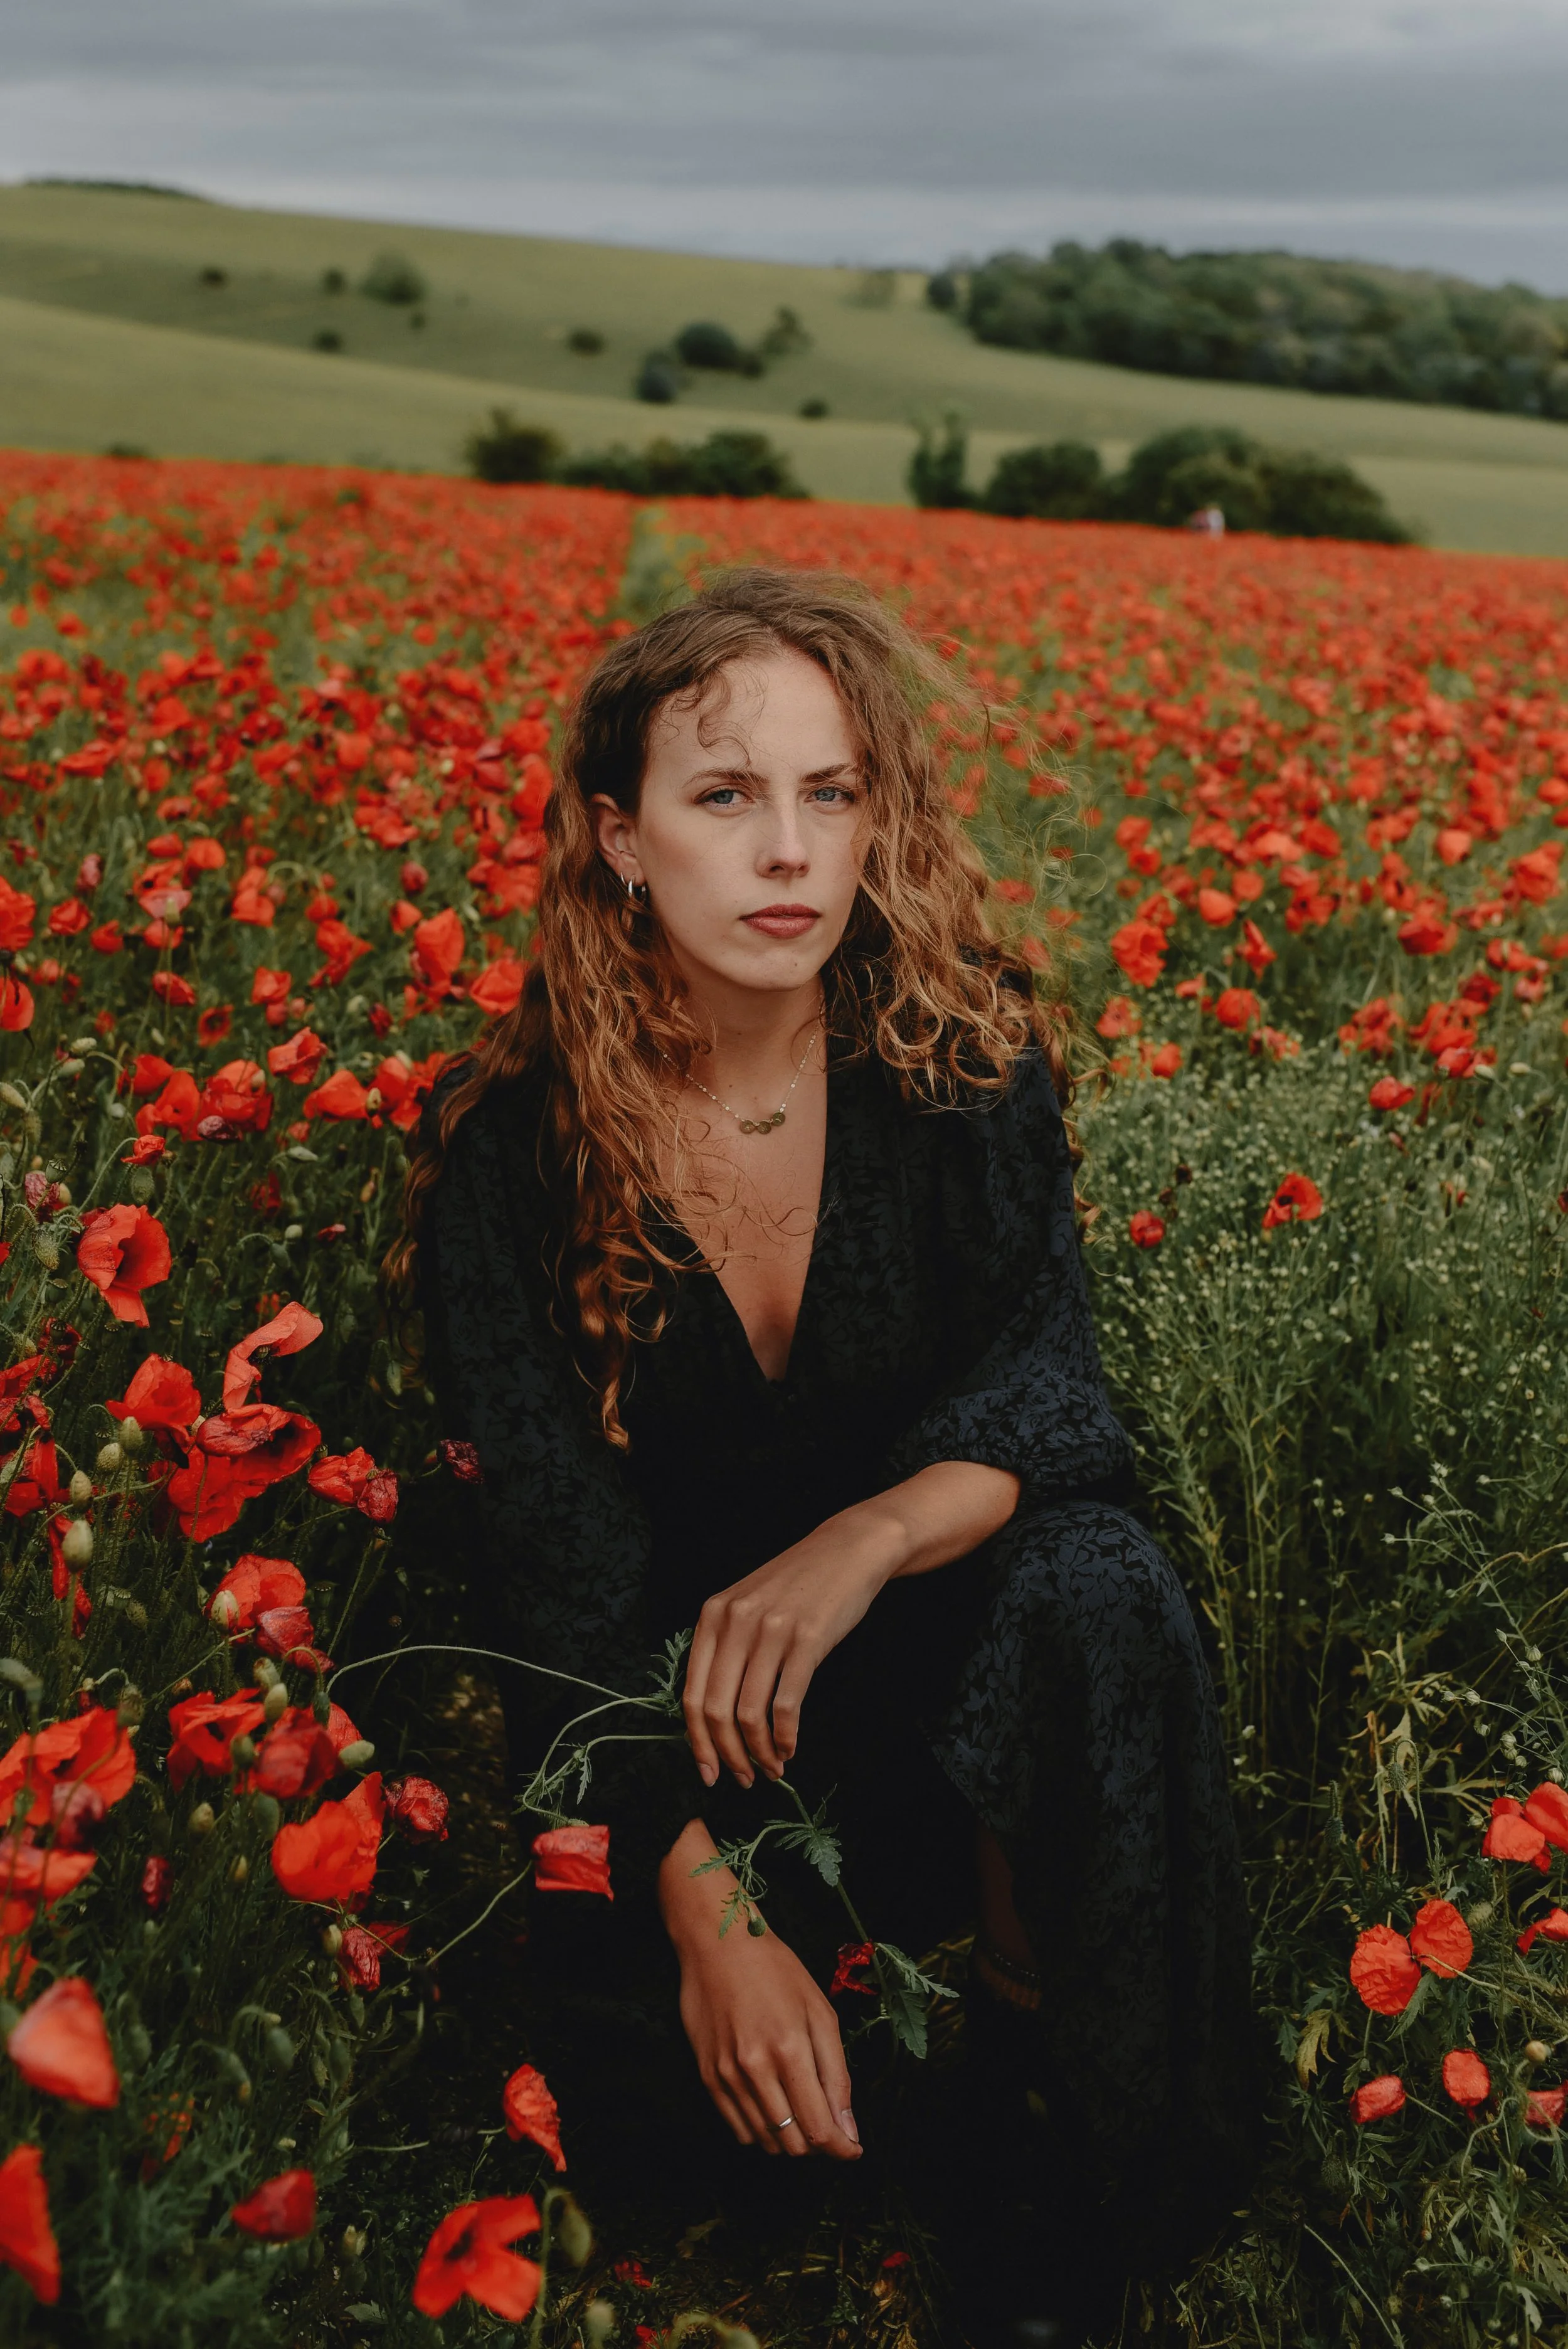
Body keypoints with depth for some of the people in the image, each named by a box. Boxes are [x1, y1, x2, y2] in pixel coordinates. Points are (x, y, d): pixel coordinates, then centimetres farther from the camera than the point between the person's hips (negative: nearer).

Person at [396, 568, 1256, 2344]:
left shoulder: (963, 1056, -11)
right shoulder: (506, 1144, -15)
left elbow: (1048, 1383, -17)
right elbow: (559, 1556, -19)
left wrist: (862, 1541, -40)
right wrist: (705, 1911, -32)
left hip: (934, 1630, 1)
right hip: (659, 1680, 0)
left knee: (1099, 1589, -32)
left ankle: (1103, 2174, -15)